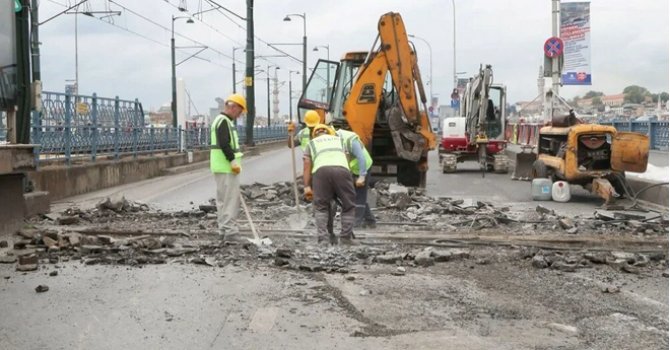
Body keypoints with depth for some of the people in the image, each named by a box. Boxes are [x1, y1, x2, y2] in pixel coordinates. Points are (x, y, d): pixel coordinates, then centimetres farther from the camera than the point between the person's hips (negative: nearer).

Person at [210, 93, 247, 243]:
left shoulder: (222, 120, 20)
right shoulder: (224, 121, -14)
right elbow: (224, 144, -24)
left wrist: (234, 162, 20)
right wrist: (233, 161, -23)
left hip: (223, 168, 11)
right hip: (226, 168, -11)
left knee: (223, 199, 13)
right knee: (230, 199, -11)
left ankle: (224, 230, 19)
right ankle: (230, 232, -12)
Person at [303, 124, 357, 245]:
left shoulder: (311, 143, 32)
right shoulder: (339, 140, 37)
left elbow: (306, 166, 19)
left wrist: (307, 186, 15)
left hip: (321, 170, 0)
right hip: (342, 169, 0)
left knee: (321, 207, 11)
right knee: (348, 206, 13)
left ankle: (323, 238, -2)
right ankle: (346, 237, 7)